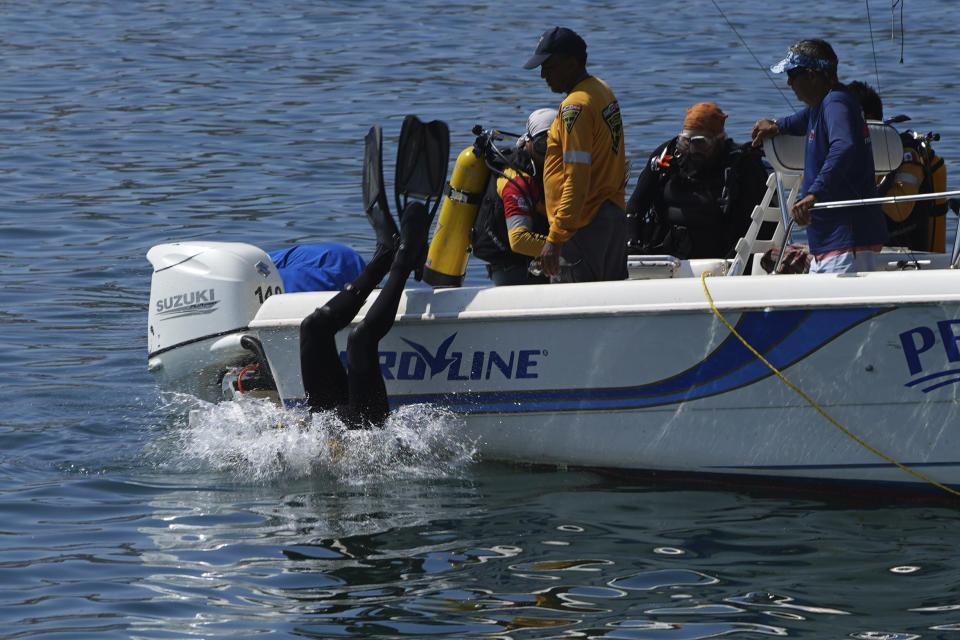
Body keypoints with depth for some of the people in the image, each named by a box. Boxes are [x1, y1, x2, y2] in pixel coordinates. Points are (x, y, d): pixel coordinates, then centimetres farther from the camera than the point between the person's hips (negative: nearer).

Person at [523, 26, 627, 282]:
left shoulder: (575, 107, -17)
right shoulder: (603, 90, 13)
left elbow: (576, 181, -23)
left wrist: (555, 239, -24)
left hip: (584, 227, -10)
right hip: (615, 219, 10)